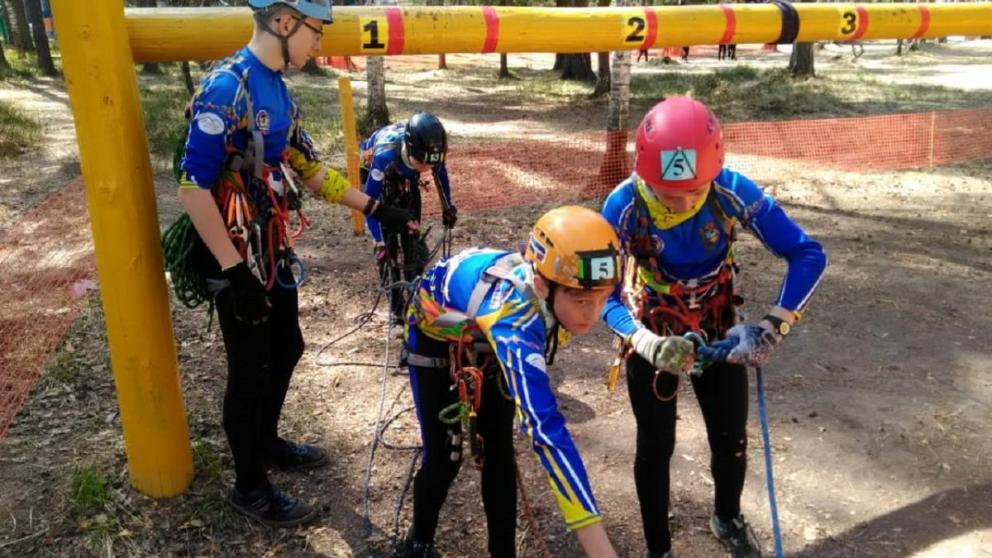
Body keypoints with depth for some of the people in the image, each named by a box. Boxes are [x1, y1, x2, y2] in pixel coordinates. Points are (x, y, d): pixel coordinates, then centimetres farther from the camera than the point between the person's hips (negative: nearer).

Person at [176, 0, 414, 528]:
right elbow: (193, 188, -24)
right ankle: (250, 487, 24)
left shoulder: (278, 89, 7)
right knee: (251, 370, 4)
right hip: (237, 261, -9)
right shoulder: (226, 88, -21)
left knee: (286, 349, 21)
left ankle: (266, 441, 44)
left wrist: (375, 208, 10)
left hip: (274, 252, 9)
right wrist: (235, 272, -24)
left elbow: (308, 167, 14)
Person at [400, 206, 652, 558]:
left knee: (499, 453, 0)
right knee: (444, 456, -4)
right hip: (436, 334, -4)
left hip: (487, 338, 5)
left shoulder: (562, 283, -30)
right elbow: (545, 426, -57)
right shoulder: (512, 319, -49)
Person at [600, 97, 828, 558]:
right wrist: (644, 341, -43)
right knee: (655, 446, 7)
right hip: (651, 335, -1)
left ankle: (728, 520, 44)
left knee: (731, 440, 13)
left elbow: (807, 254, -23)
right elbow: (604, 292, -26)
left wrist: (772, 327, -34)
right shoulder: (624, 206, -30)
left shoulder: (734, 193, -28)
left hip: (719, 334, 2)